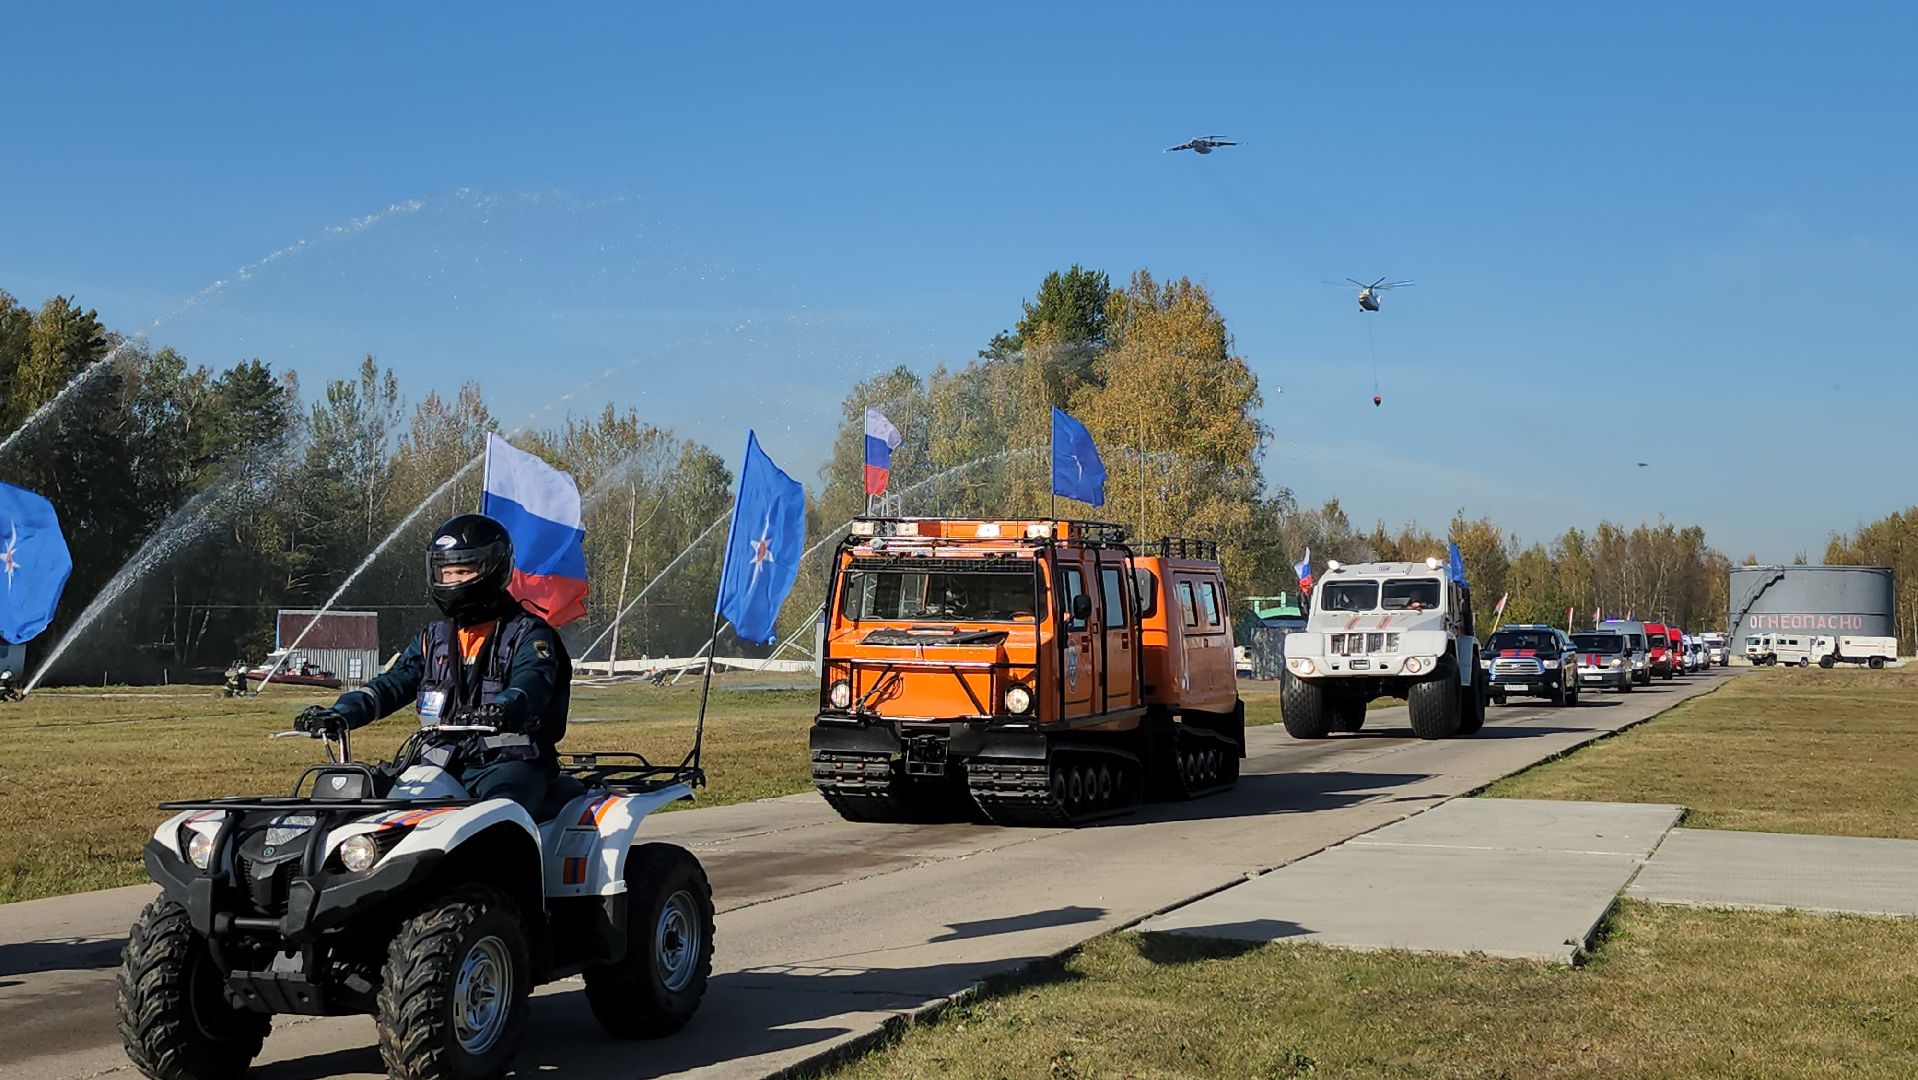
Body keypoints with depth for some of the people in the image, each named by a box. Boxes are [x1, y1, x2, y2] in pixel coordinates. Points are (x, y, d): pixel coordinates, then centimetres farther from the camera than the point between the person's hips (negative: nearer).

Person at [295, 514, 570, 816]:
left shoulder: (527, 633, 0)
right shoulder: (434, 638, 20)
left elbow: (533, 683, -19)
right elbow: (394, 683, 12)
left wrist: (502, 709, -44)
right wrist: (341, 713, -7)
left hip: (510, 762, -6)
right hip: (443, 764, 6)